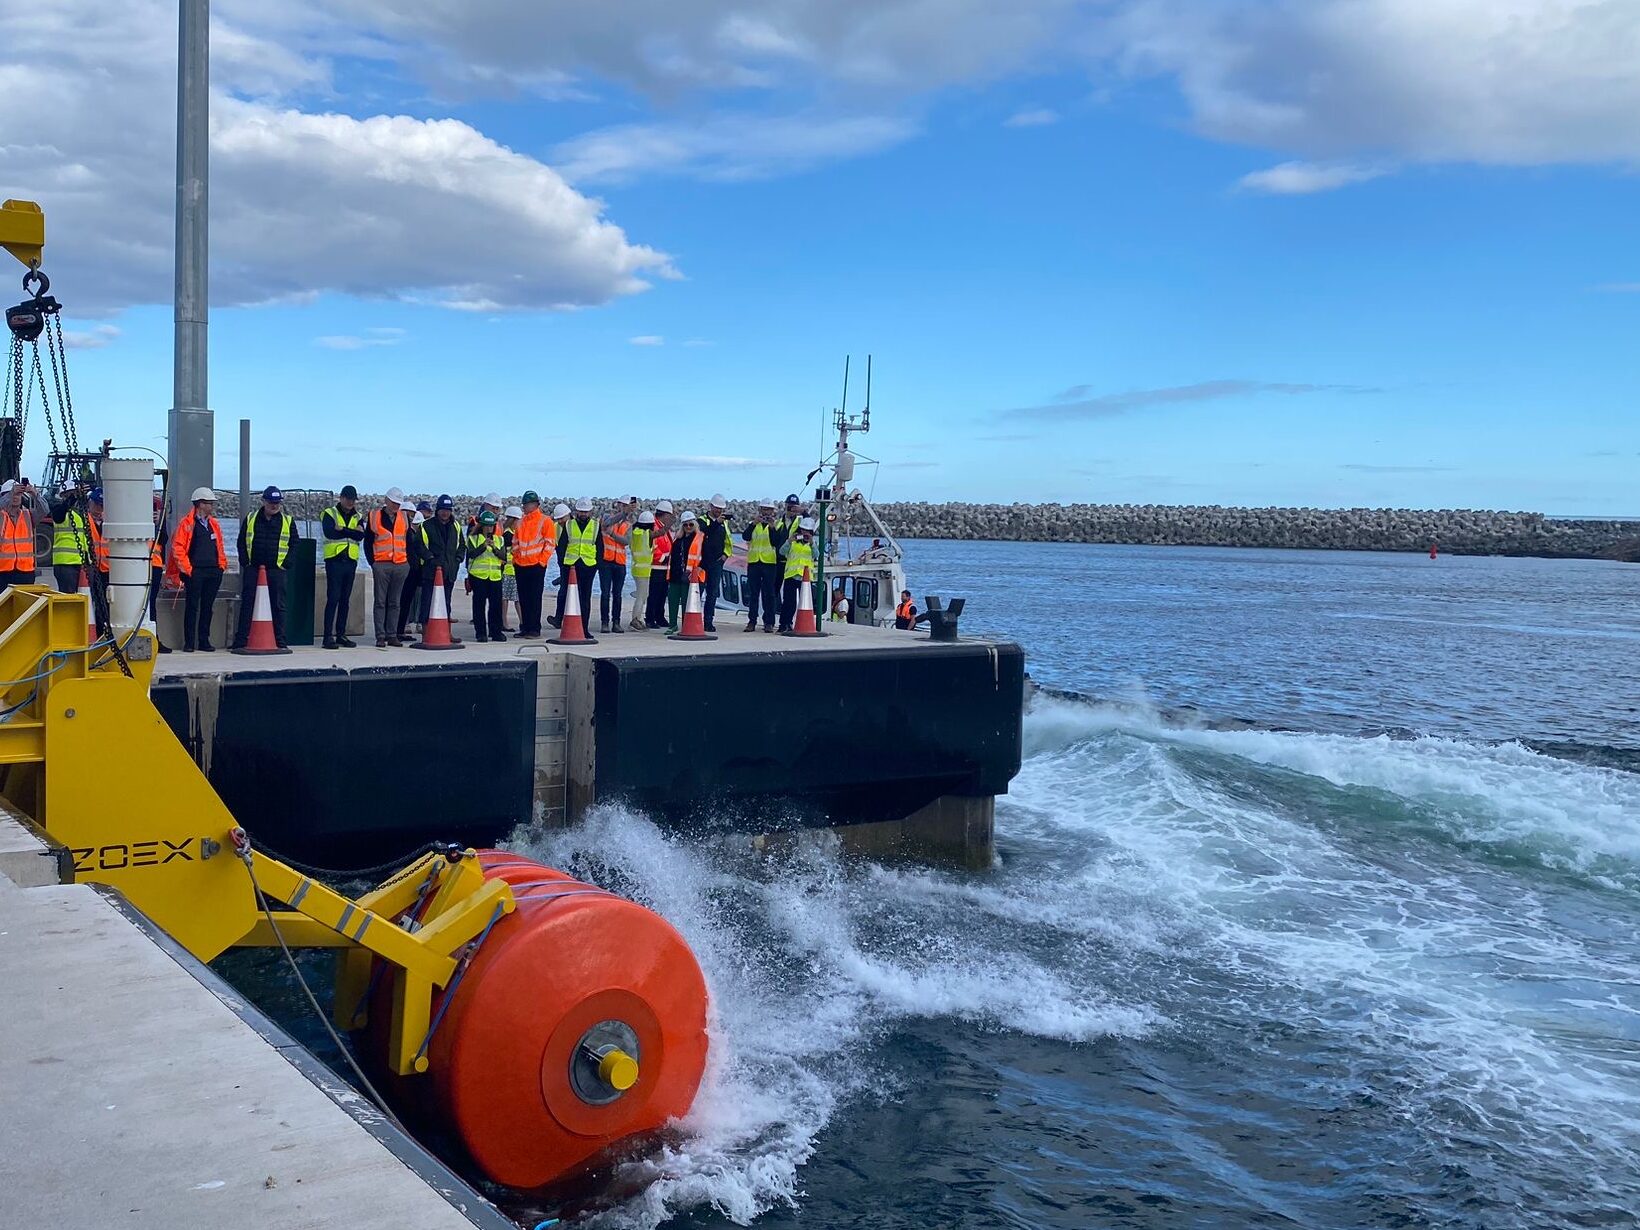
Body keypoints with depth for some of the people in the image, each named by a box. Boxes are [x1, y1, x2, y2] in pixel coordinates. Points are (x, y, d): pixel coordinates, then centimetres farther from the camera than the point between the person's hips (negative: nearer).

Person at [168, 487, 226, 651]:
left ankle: (204, 641, 15)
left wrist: (222, 564, 13)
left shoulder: (214, 524, 16)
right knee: (192, 607, -2)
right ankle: (189, 643, 3)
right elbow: (177, 547, -7)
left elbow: (220, 546, 23)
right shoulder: (187, 523, -3)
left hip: (213, 571, 6)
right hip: (195, 572, -6)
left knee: (207, 607, 9)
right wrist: (187, 568, -11)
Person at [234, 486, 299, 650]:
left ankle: (280, 641, 6)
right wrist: (245, 562, 0)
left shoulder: (288, 521, 5)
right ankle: (241, 640, 6)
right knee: (247, 604, 2)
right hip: (252, 569, 1)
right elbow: (241, 542, 10)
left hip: (276, 569, -1)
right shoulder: (250, 519, 7)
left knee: (278, 605, 1)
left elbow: (295, 544, 7)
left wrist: (286, 564, -1)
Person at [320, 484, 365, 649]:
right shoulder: (329, 514, 1)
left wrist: (342, 530, -15)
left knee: (345, 600, 8)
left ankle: (341, 635, 14)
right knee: (333, 598, -9)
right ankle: (328, 636, -9)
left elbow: (360, 536, -5)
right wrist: (351, 532, -14)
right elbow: (329, 532, -17)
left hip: (351, 561, 5)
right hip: (334, 560, -5)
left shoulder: (358, 517, 14)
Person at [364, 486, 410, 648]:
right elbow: (368, 542, 4)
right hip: (381, 565, -3)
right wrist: (373, 562, -3)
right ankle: (380, 636, 0)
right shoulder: (374, 517, 2)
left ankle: (392, 635, 11)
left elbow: (409, 542, 15)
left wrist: (408, 562, 6)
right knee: (380, 602, -2)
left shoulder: (404, 518, 10)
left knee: (395, 603, 7)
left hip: (401, 566, 3)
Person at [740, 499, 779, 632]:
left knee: (769, 594, 0)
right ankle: (752, 621, 7)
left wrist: (772, 527, -20)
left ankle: (769, 622, 3)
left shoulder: (775, 525, 6)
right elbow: (745, 536, -9)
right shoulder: (754, 524, 10)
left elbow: (776, 542, -10)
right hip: (753, 561, 2)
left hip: (769, 562, -2)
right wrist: (754, 523, -20)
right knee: (753, 593, 4)